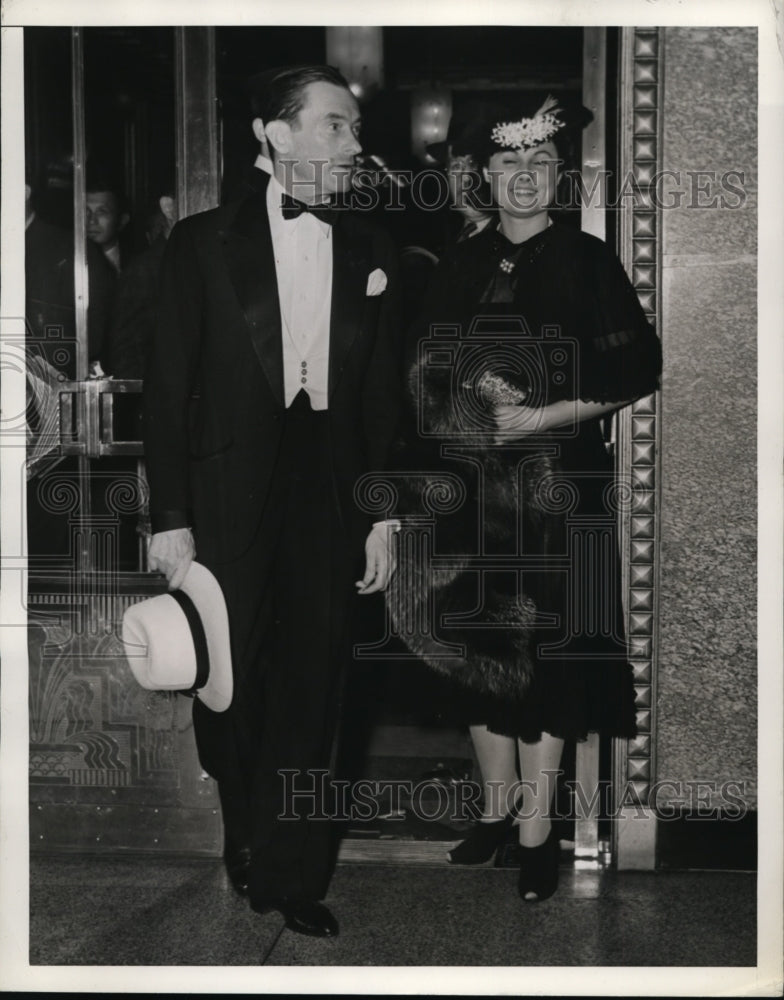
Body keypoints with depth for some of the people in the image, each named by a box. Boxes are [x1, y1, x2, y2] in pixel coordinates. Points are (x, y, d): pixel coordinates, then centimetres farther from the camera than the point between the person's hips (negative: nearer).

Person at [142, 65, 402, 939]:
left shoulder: (368, 251, 7)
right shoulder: (203, 243, -1)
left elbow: (382, 394, 9)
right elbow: (167, 388, -3)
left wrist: (382, 513, 5)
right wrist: (169, 519, -8)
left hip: (327, 499, 2)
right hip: (229, 497, -2)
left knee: (310, 690, 4)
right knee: (228, 682, 7)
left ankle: (292, 877, 17)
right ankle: (245, 832, 33)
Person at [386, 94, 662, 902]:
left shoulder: (588, 262, -2)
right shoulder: (460, 266, 9)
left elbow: (636, 371, -7)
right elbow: (428, 373, 11)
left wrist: (543, 416, -14)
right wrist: (477, 391, -10)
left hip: (555, 485, -4)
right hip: (470, 485, 4)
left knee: (545, 644, -2)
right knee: (475, 641, 7)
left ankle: (537, 826, 7)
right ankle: (495, 805, 22)